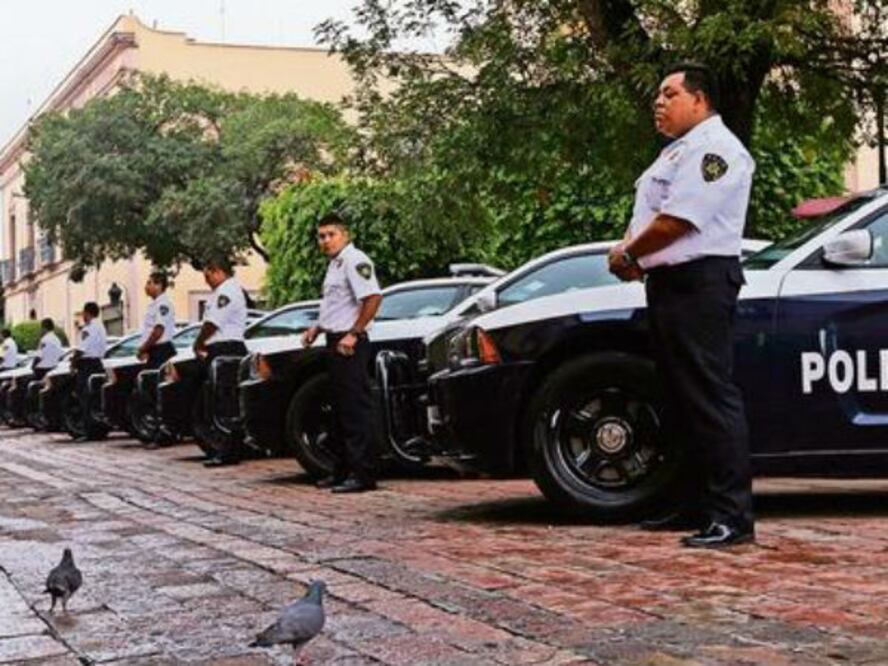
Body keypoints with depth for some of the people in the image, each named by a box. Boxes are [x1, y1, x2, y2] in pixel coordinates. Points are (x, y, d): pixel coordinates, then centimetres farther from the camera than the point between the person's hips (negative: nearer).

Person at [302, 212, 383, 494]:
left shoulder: (355, 261, -12)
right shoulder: (334, 264, 20)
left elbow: (373, 297, -23)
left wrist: (353, 334, -24)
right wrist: (317, 329, 19)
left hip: (349, 345, -11)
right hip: (335, 342, 11)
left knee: (357, 409, -10)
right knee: (341, 410, 14)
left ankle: (364, 475, -9)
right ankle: (343, 470, 21)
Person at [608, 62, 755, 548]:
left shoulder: (713, 148, -11)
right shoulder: (678, 152, 22)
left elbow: (676, 221, -19)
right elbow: (646, 214, 24)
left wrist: (629, 255, -7)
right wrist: (627, 250, 3)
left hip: (700, 283, -11)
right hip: (669, 284, 11)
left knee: (711, 397, -12)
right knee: (681, 399, 14)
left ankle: (733, 516, -11)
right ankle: (699, 505, 22)